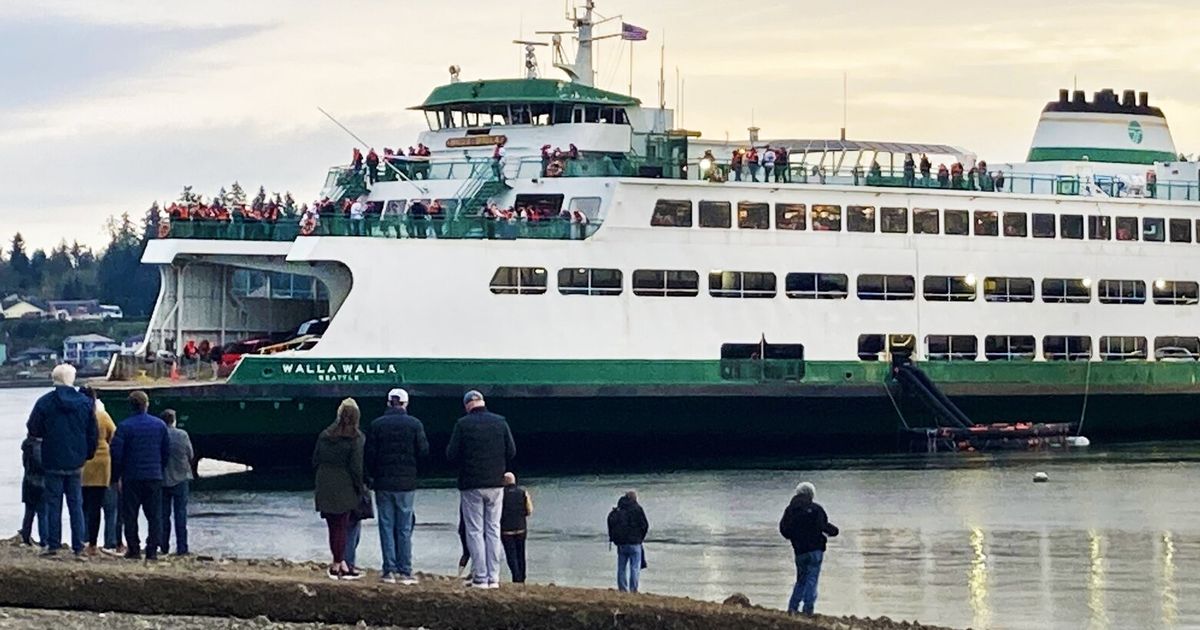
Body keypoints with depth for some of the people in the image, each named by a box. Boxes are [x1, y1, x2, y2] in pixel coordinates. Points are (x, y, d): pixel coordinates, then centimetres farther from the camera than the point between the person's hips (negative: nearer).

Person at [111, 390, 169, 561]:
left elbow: (116, 452, -8)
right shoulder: (160, 425, 3)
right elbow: (167, 451, 9)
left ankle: (133, 549, 2)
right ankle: (152, 551, 0)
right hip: (154, 476, 3)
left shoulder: (124, 426, -8)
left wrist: (117, 475, 4)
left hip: (131, 477, -3)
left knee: (130, 515, 5)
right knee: (154, 515, 5)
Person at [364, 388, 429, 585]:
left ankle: (389, 570, 1)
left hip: (383, 482, 0)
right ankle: (405, 571, 2)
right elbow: (424, 451, -5)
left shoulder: (376, 425, -2)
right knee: (404, 528, 4)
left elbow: (368, 455, -2)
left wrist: (371, 476, 12)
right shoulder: (414, 425, -4)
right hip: (407, 483, 0)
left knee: (386, 527, 5)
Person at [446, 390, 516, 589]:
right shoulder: (500, 422, 1)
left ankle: (480, 577, -3)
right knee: (493, 530, 9)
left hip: (471, 484, -3)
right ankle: (493, 578, 6)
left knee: (475, 531, 2)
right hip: (496, 483, 3)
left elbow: (451, 455, -8)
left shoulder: (463, 424, -8)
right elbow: (512, 451, 3)